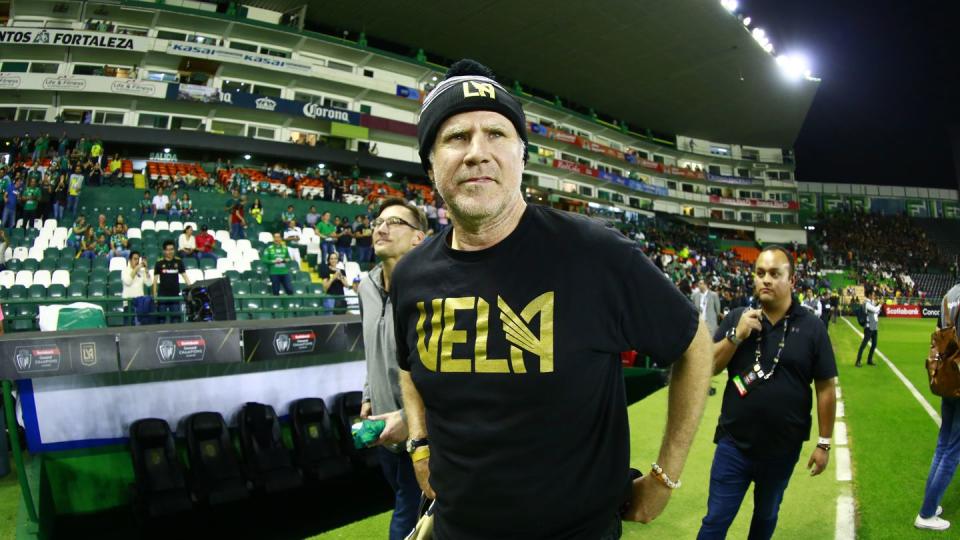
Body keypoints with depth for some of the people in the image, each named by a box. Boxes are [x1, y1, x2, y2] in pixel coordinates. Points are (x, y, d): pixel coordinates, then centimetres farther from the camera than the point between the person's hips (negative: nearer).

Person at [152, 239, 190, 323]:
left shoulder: (178, 262, 4)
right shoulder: (159, 263, 1)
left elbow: (184, 276, 4)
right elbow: (155, 279, 3)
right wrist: (155, 294, -2)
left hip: (175, 294, 1)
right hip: (162, 295, -1)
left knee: (176, 318, 3)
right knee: (162, 318, 4)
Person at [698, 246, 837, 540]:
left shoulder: (811, 326, -6)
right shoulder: (736, 318, -2)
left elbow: (826, 387, -2)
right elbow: (708, 368, -4)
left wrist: (824, 443, -1)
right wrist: (736, 336, -18)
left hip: (783, 449, 0)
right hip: (734, 444, 0)